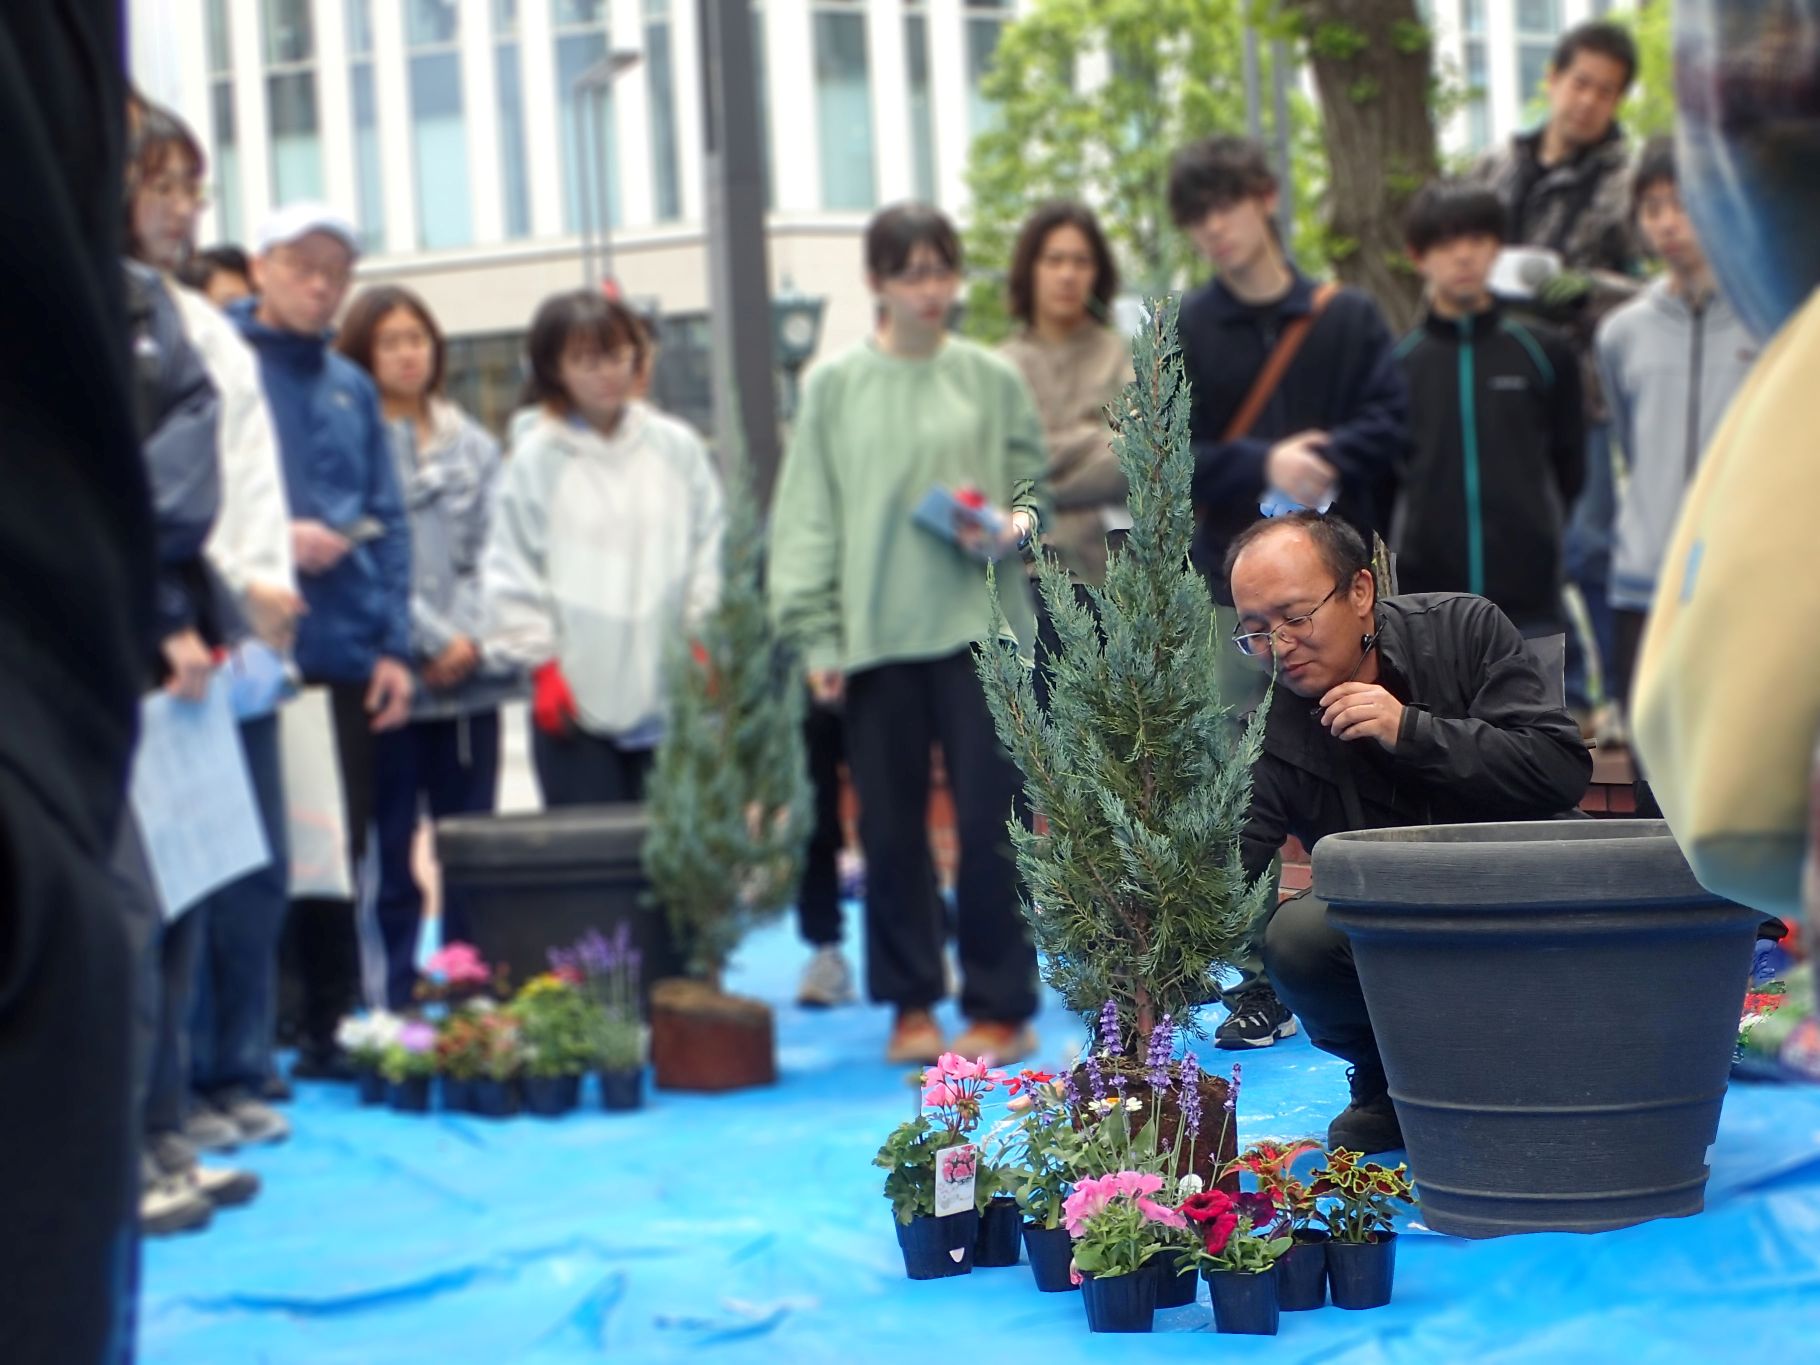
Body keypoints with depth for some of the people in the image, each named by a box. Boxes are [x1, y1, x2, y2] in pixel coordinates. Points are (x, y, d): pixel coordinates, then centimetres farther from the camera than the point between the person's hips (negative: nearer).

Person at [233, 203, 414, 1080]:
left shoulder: (351, 387, 18)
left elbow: (388, 521, 17)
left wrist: (393, 644, 8)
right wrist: (275, 539, -18)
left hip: (344, 654, 6)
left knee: (340, 851, 9)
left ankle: (326, 1031, 17)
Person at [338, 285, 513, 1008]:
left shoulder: (472, 445, 11)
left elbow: (491, 554, 6)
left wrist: (468, 635, -9)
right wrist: (432, 639, -11)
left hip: (469, 675, 4)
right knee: (390, 853, 0)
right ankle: (394, 1007, 6)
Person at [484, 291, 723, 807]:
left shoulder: (678, 448, 5)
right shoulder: (535, 459, -2)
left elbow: (711, 550, 9)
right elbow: (510, 571, -1)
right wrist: (540, 661, -5)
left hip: (672, 695, 2)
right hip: (577, 701, -2)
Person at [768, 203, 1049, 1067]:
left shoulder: (992, 381, 7)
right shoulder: (835, 387, 6)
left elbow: (1032, 484, 13)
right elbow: (807, 518, 4)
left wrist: (1015, 526, -11)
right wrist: (816, 636, -3)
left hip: (978, 624, -1)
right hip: (876, 633, 1)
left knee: (988, 818, -3)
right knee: (890, 826, 5)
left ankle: (1001, 1006, 6)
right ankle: (910, 1001, 17)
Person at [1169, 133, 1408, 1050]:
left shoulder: (1349, 319, 7)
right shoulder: (1182, 333, 5)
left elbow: (1388, 425, -1)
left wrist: (1325, 459, -19)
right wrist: (1263, 465, -17)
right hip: (1231, 587, 0)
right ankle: (1259, 982, 4)